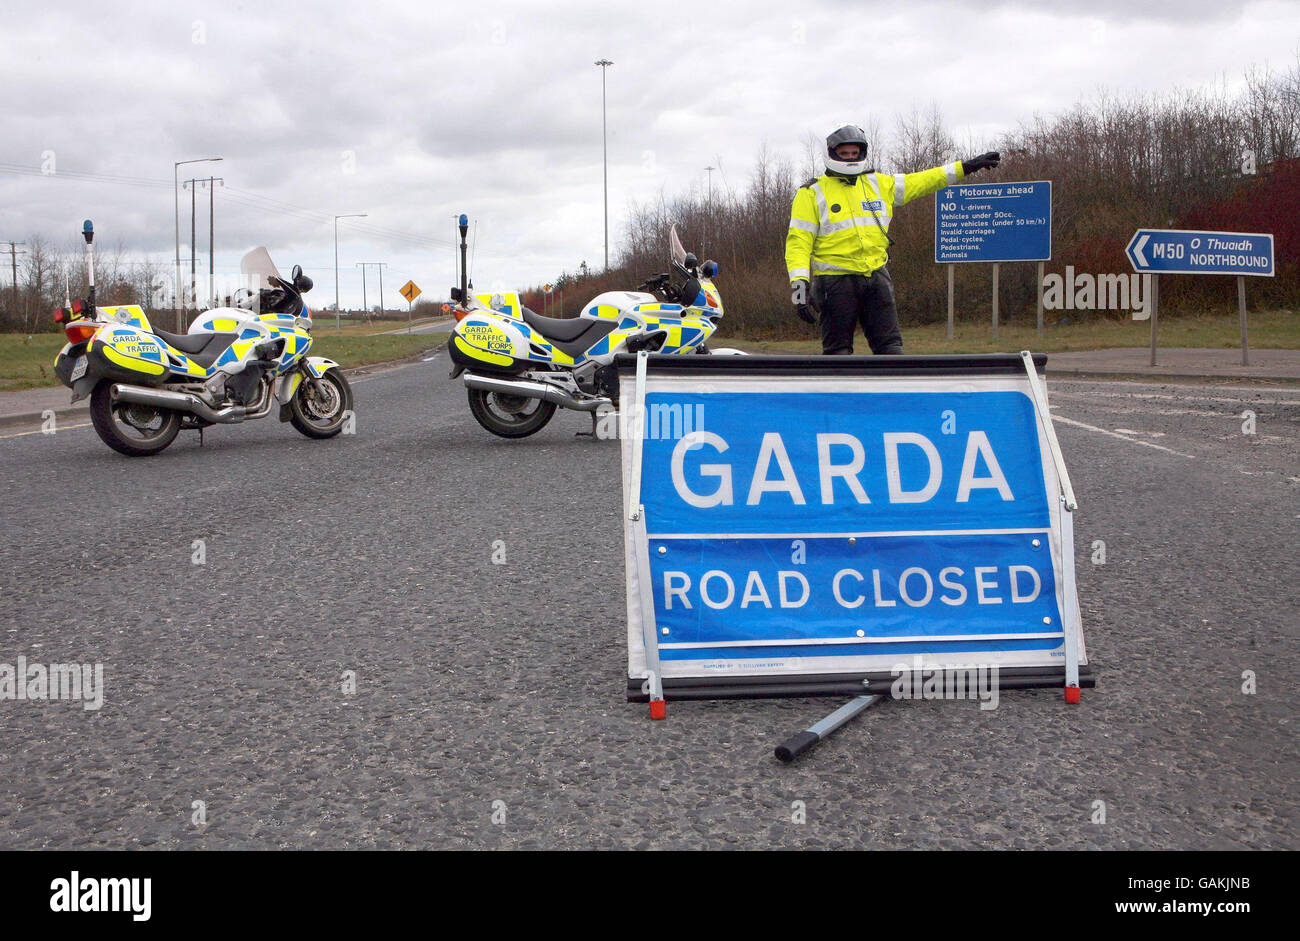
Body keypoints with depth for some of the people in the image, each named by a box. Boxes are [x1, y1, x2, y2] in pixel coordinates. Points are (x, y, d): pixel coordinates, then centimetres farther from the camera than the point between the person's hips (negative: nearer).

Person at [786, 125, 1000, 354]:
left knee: (890, 344, 2)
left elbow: (920, 182, 21)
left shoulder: (878, 184, 15)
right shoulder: (812, 193, 1)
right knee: (838, 350, -1)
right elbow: (798, 241, -5)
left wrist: (965, 167, 20)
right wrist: (799, 282, -17)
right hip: (836, 281, -4)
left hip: (876, 275, 4)